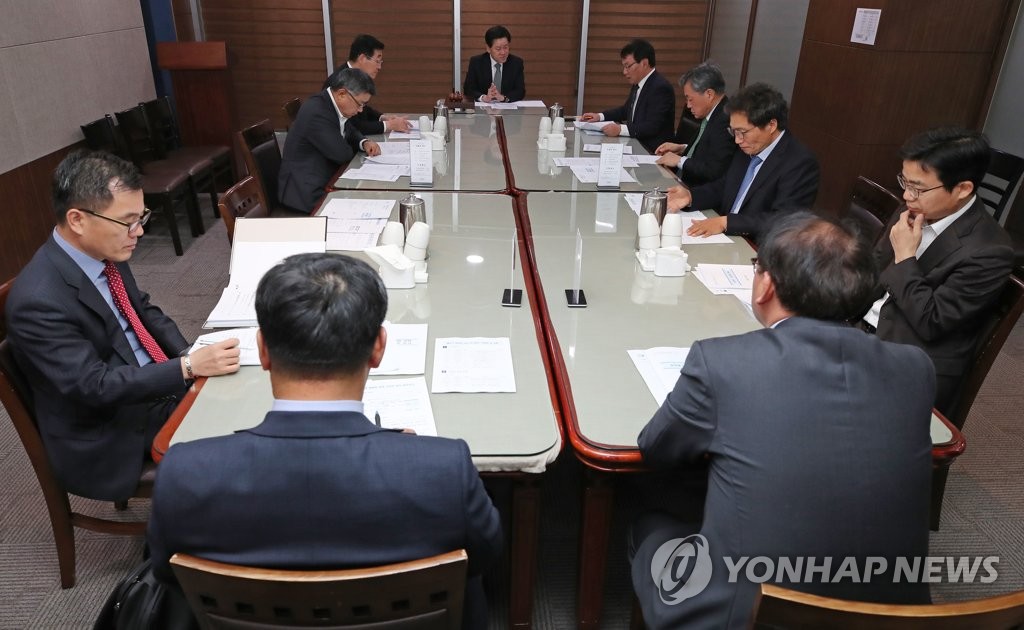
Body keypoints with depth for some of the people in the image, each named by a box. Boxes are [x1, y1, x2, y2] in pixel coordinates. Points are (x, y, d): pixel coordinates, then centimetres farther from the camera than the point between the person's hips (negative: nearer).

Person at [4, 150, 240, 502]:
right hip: (111, 435, -7)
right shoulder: (39, 300, -27)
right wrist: (189, 366, -30)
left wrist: (188, 353, -5)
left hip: (155, 384, 8)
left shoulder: (105, 251, -3)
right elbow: (94, 387, -27)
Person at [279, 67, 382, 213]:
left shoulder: (331, 103, 2)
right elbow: (342, 154, -22)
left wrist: (364, 143, -1)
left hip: (325, 181, 9)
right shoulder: (316, 112, -24)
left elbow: (350, 131, 20)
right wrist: (357, 149, 0)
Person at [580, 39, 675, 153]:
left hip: (652, 151, -9)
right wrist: (600, 116, 11)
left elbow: (652, 127, -24)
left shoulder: (661, 88, -17)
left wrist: (620, 129, -31)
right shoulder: (638, 84, 10)